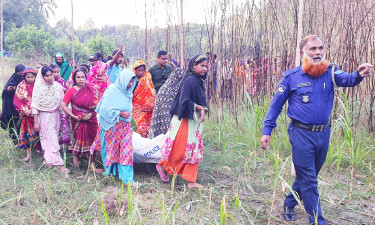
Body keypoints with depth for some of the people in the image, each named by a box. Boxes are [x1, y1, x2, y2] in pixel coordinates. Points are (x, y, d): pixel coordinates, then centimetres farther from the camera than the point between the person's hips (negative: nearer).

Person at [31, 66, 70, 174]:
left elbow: (62, 103, 5)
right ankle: (60, 165, -8)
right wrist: (36, 122, -10)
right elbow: (34, 105, -8)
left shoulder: (58, 86, 0)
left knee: (53, 138, 9)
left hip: (55, 115, 4)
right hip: (44, 117, -4)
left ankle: (48, 159, 26)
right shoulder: (38, 88, -9)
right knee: (52, 140, -6)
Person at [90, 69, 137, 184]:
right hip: (113, 126, -6)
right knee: (112, 149, 10)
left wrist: (127, 116, 14)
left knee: (126, 151, -1)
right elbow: (105, 108, -20)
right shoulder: (112, 91, -16)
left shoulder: (127, 91, 7)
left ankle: (127, 178, 1)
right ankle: (110, 172, 31)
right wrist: (120, 113, -19)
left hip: (125, 126, 6)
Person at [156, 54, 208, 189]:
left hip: (194, 121, 9)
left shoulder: (198, 80, 11)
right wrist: (200, 108, -17)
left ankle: (191, 181, 14)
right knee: (181, 149, 1)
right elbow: (185, 102, -24)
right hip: (186, 121, -9)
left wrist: (201, 110, 4)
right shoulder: (190, 81, -18)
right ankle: (163, 166, 26)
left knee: (193, 150, 9)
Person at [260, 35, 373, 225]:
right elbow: (275, 105, -2)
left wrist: (359, 74, -45)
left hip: (323, 133, 4)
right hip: (301, 134, -4)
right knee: (309, 180, 1)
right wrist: (266, 131, -7)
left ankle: (289, 204, 42)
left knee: (307, 176, 20)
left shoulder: (330, 72, 0)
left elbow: (347, 79, -21)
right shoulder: (291, 77, -6)